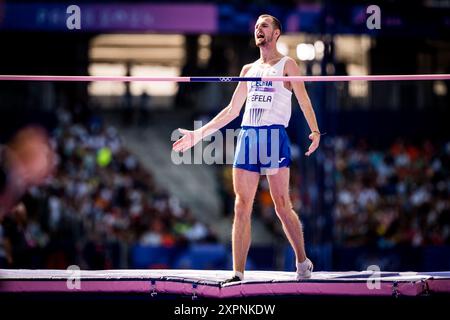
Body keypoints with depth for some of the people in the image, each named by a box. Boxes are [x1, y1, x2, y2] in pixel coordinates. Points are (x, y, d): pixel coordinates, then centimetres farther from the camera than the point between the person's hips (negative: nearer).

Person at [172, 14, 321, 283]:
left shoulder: (287, 64, 6)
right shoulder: (248, 69, 22)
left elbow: (304, 101, -4)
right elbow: (232, 110, 25)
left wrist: (315, 132, -21)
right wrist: (198, 135, 22)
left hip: (274, 135, -5)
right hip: (246, 137, 5)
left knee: (282, 205, -6)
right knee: (242, 207, -2)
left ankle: (303, 262, 9)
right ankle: (238, 274, -4)